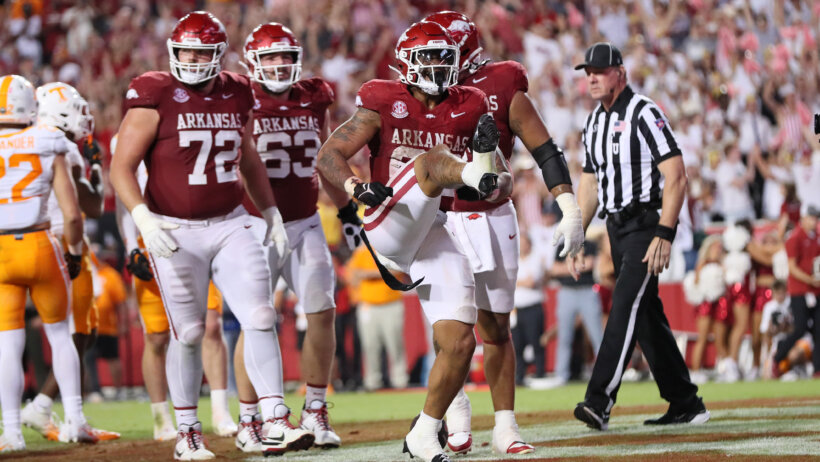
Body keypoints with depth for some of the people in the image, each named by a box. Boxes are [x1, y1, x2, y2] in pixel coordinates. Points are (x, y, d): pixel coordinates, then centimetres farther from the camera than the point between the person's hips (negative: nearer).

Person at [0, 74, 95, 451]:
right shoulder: (48, 147, -2)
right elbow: (72, 214, -4)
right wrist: (74, 253, 12)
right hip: (40, 246, 0)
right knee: (58, 332, 16)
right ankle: (74, 420, 12)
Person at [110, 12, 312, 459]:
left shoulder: (236, 96, 6)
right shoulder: (155, 98, -10)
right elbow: (121, 167, -12)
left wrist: (271, 211, 21)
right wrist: (143, 218, -25)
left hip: (230, 225, 4)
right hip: (175, 232, -4)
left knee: (260, 318, -8)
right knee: (188, 333, 2)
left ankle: (275, 423, -6)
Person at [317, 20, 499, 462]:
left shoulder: (468, 107, 9)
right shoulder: (384, 103, -2)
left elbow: (492, 188, 9)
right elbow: (329, 155, -5)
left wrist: (488, 147, -14)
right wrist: (356, 187, -25)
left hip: (436, 234, 4)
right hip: (390, 227, -4)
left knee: (459, 343, -4)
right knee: (431, 159, -28)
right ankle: (475, 172, -63)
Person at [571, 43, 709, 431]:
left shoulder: (644, 114, -12)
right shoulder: (594, 123, 14)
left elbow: (676, 177, -17)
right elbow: (590, 184, 22)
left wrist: (663, 235, -24)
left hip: (647, 222, -9)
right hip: (617, 228, 9)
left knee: (626, 306, -18)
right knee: (646, 315, 9)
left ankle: (599, 403, -28)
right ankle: (685, 404, 16)